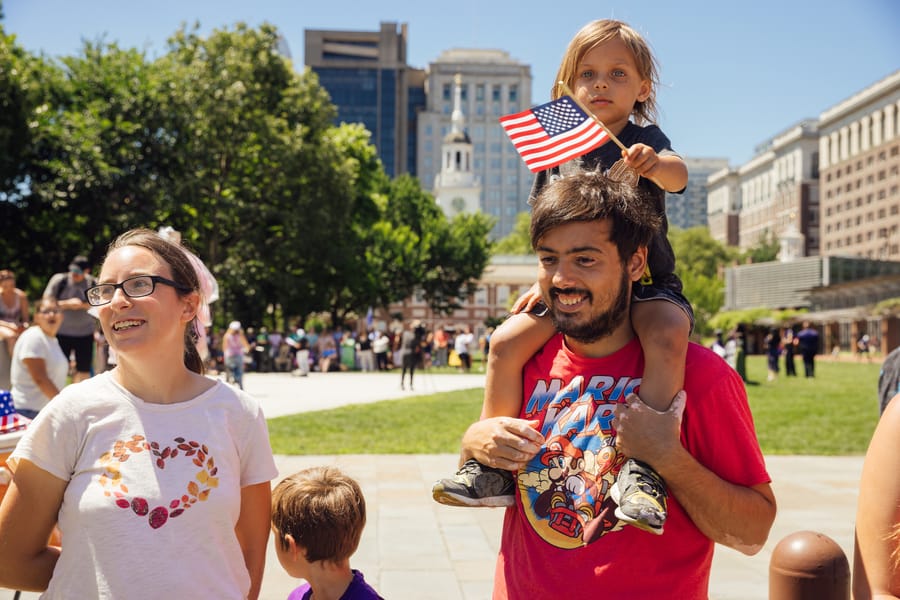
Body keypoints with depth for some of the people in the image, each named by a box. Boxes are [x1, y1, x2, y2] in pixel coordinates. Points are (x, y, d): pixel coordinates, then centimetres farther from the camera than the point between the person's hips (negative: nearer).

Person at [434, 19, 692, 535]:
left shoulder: (644, 140, -3)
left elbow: (678, 174, -27)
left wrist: (654, 163, -49)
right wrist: (545, 280, 6)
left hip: (647, 286, -4)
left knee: (667, 338, -36)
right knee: (507, 340, -16)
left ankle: (645, 471, -34)